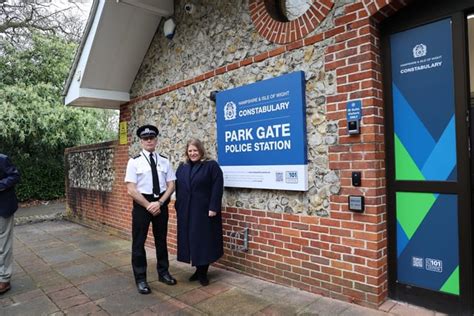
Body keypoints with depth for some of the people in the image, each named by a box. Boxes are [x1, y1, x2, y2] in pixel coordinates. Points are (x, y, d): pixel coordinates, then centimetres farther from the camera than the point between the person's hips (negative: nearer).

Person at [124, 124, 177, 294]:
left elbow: (171, 185, 1)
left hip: (161, 203, 3)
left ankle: (163, 273, 32)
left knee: (161, 240, 15)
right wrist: (149, 206, -14)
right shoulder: (134, 162, -6)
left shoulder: (164, 161, 3)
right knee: (139, 242, 5)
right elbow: (131, 190, -11)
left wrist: (159, 203, -13)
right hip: (141, 204, -3)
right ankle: (140, 279, 20)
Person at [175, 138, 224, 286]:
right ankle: (198, 270, 24)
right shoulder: (182, 167, 12)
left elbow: (217, 188, -12)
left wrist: (213, 208, -17)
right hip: (186, 212, 5)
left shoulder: (211, 166, -5)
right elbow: (178, 188, 12)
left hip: (204, 211, -5)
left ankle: (203, 273, 15)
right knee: (190, 240, 10)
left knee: (204, 241, 2)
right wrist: (178, 206, 6)